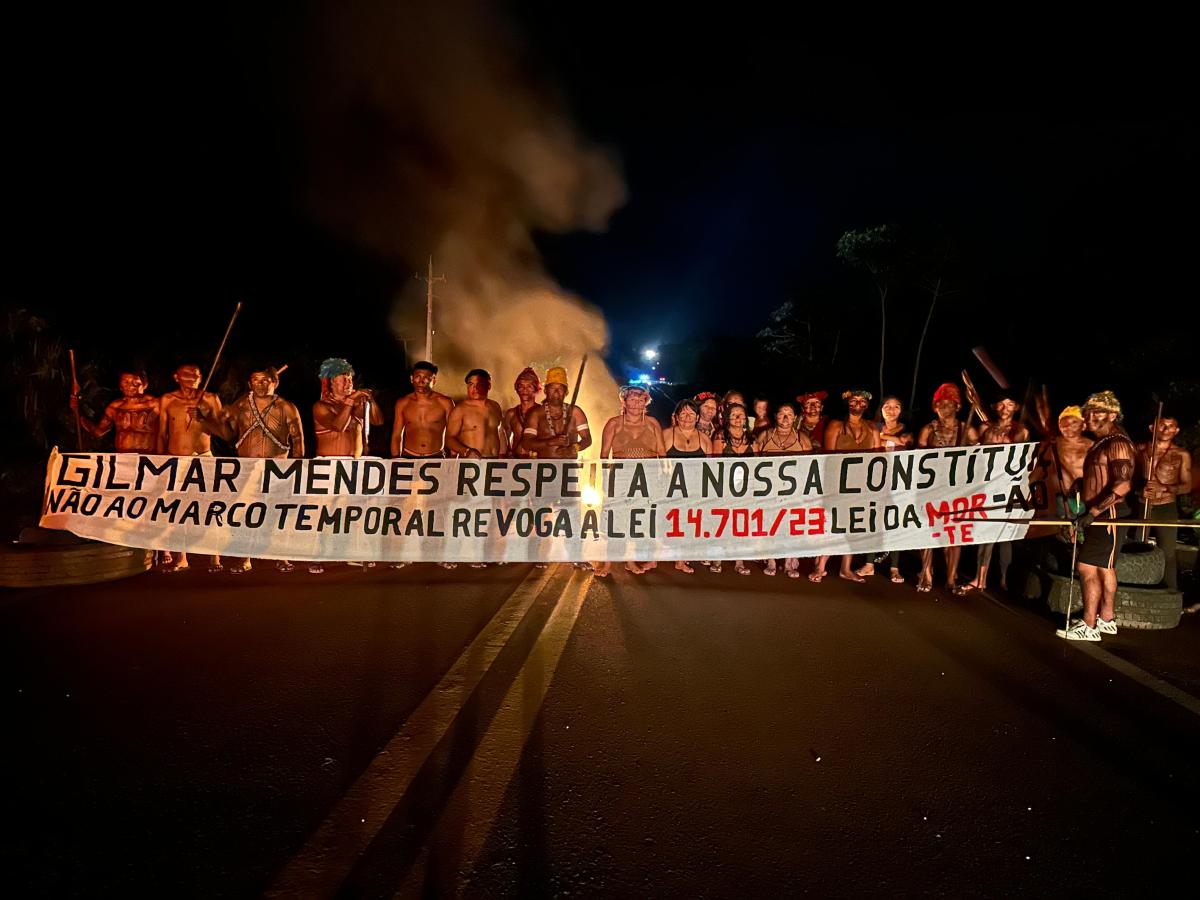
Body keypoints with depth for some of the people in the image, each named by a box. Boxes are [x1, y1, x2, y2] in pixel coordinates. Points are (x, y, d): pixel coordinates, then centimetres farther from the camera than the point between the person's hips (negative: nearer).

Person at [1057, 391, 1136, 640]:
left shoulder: (1117, 443, -16)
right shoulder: (1103, 442, 15)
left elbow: (1123, 485, -25)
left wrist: (1093, 512, -28)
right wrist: (1091, 512, 17)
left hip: (1108, 515, -10)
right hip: (1103, 514, 10)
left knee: (1087, 567, -10)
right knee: (1104, 567, 16)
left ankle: (1088, 626, -6)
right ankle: (1106, 619, 27)